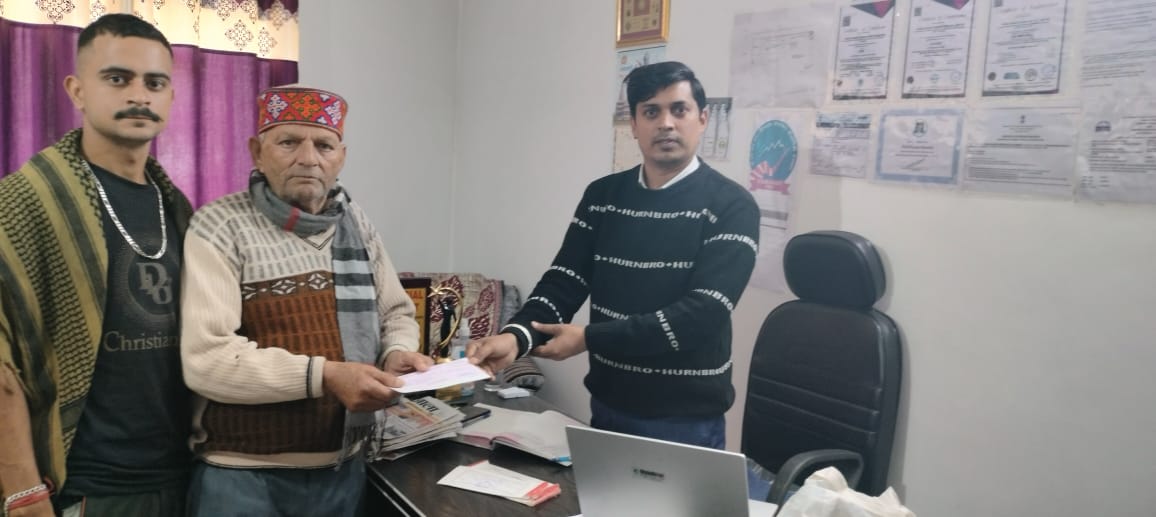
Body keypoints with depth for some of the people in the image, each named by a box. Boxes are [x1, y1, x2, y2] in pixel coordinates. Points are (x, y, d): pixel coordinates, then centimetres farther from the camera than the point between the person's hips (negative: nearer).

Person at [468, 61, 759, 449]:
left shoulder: (730, 206, -11)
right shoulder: (601, 196, 4)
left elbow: (704, 313, -20)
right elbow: (563, 284, -2)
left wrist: (590, 338, -22)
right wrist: (516, 337, -23)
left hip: (687, 421, -4)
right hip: (608, 406, 5)